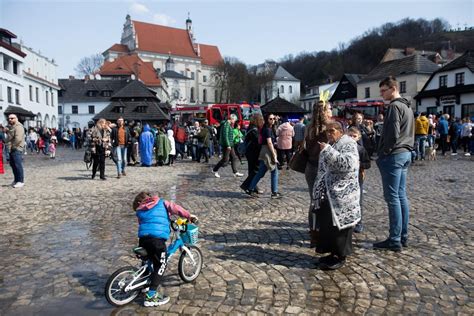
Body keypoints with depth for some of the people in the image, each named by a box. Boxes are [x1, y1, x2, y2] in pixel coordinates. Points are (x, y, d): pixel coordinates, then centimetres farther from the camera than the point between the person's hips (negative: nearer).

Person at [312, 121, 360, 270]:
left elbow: (347, 164, -28)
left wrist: (327, 150, -26)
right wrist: (319, 189, 20)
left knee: (338, 226, -1)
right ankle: (333, 252, 25)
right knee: (326, 225, 11)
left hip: (341, 195, -8)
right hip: (327, 194, 8)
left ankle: (340, 256, 13)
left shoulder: (348, 144, -9)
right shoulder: (330, 145, 17)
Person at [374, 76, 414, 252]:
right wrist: (406, 149, 17)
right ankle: (403, 236, 18)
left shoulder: (394, 106, -13)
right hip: (406, 153, 10)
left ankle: (394, 240, -2)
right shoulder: (407, 107, 19)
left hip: (393, 155, -10)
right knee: (401, 196, 12)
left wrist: (384, 153, -10)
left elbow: (392, 133, -20)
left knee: (392, 198, -6)